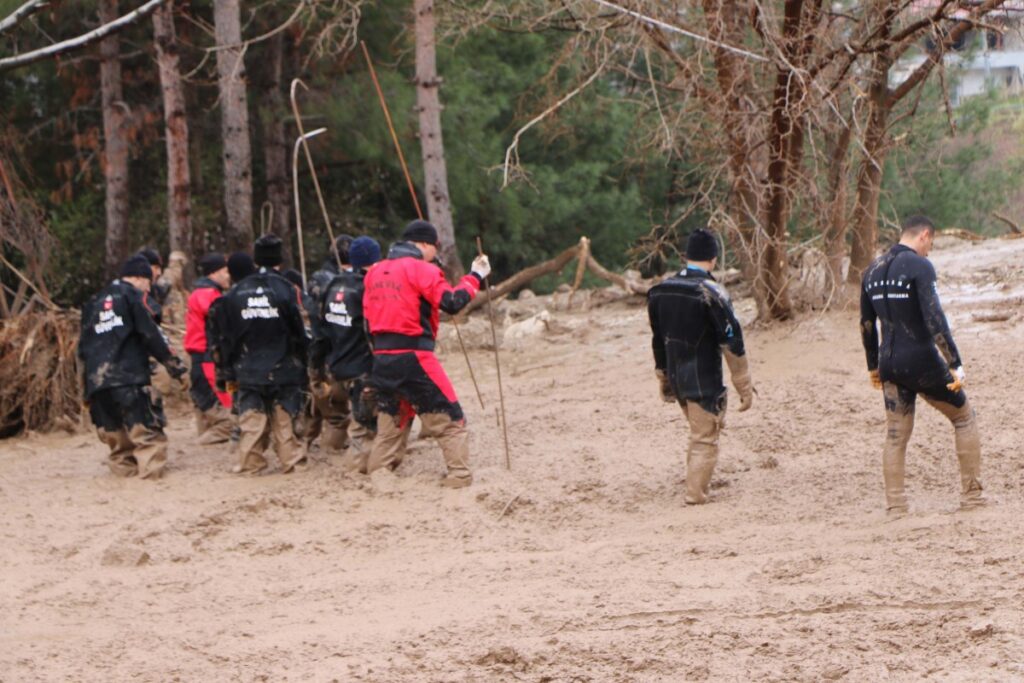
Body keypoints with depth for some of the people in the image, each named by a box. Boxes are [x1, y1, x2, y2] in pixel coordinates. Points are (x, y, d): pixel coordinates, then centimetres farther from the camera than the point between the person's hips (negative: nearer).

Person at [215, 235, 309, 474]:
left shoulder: (235, 293, 4)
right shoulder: (286, 290, -7)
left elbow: (225, 337, 7)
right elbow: (299, 333, -6)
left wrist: (228, 374, 13)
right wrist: (302, 368, 2)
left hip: (248, 371, 2)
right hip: (283, 371, -2)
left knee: (252, 419, 6)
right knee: (284, 418, 5)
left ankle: (251, 461, 5)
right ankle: (289, 457, 4)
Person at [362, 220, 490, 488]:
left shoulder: (375, 272, 13)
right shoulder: (421, 270, -8)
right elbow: (452, 302, -14)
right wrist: (475, 277, -4)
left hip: (381, 356, 7)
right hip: (413, 356, -7)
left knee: (390, 417, 19)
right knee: (449, 416, 0)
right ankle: (459, 474, -8)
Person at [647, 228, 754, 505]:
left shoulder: (660, 291, 3)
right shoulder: (710, 293, -17)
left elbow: (658, 341, 12)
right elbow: (732, 344, -16)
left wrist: (664, 380, 22)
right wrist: (745, 388, -10)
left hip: (676, 378, 6)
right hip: (704, 381, -6)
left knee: (699, 432, 23)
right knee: (705, 439, 4)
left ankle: (699, 483, 28)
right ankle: (696, 493, 4)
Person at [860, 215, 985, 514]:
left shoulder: (873, 271, 9)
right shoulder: (920, 266, -13)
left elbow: (866, 324, 16)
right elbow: (934, 318, -20)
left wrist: (873, 366, 26)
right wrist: (955, 365, -20)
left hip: (890, 364, 6)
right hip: (922, 361, -6)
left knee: (895, 434, 11)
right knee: (964, 417, 11)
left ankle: (895, 506, 6)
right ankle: (971, 495, 10)